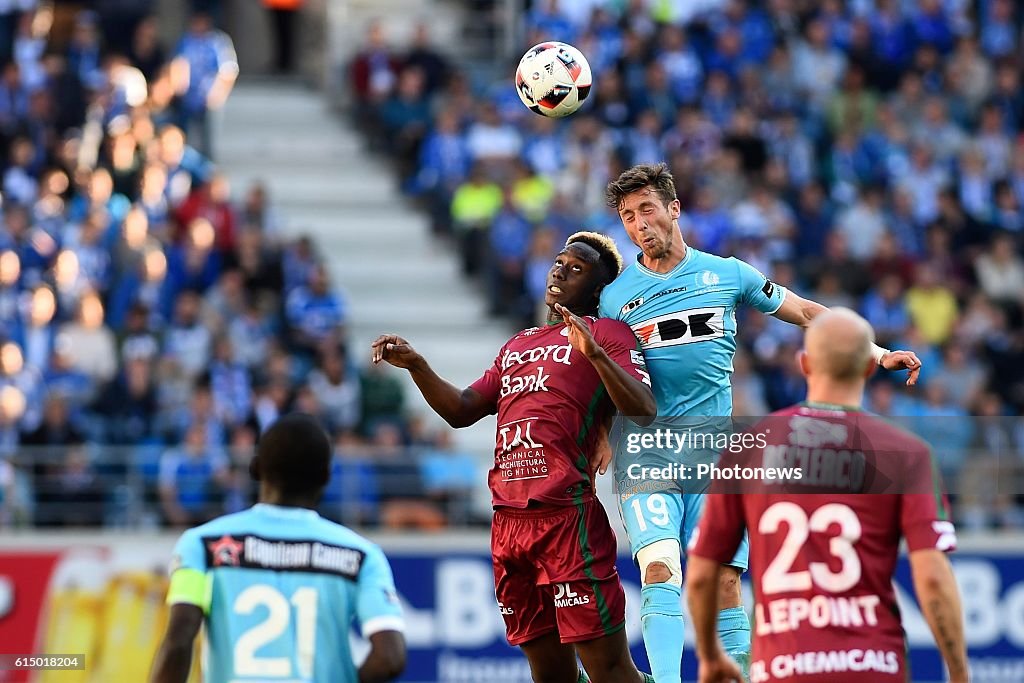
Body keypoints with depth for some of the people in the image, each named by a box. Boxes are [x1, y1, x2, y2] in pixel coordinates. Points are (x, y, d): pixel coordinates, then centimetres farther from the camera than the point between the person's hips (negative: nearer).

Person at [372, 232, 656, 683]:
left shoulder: (607, 335, 3)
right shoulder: (517, 345, 26)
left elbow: (643, 413, -11)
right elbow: (462, 410, 28)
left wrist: (595, 354, -23)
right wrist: (416, 366, 14)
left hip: (567, 515, -7)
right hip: (508, 522, 7)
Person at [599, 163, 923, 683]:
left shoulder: (727, 274, 7)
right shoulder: (614, 297, 7)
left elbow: (807, 313, 17)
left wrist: (877, 353, 11)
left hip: (714, 453, 1)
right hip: (644, 456, -1)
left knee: (723, 585, -5)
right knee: (660, 570, -19)